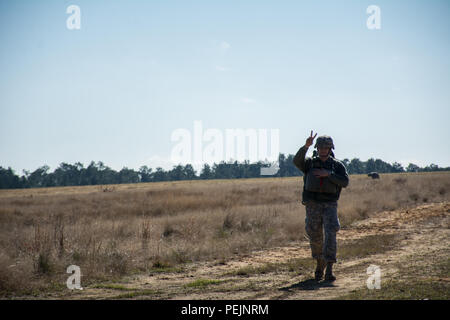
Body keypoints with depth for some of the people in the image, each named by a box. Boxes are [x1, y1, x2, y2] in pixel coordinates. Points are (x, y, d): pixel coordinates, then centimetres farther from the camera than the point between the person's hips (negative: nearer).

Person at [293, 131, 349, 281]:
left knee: (330, 235, -15)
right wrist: (306, 146, -29)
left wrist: (329, 174, -17)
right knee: (315, 236, 8)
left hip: (330, 205, -1)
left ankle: (329, 270, -18)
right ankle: (320, 264, 33)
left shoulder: (337, 165, 6)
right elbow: (297, 161, -16)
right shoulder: (310, 162, 6)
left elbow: (345, 182, -7)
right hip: (312, 205, 1)